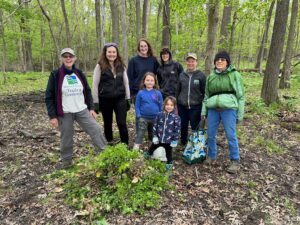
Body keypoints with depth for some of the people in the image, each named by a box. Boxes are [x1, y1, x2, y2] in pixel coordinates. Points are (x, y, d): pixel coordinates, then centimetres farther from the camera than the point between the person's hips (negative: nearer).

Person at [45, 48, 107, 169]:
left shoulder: (79, 74, 7)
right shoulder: (55, 75, -5)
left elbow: (87, 92, 14)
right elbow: (49, 97, -5)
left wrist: (91, 108, 6)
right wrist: (52, 116, -10)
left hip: (82, 110, 3)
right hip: (65, 113, -3)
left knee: (96, 130, -3)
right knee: (66, 137, 7)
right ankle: (66, 161, 28)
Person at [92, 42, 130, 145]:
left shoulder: (121, 65, 6)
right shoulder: (100, 66, -5)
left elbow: (126, 82, 10)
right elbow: (95, 85, -4)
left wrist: (128, 98, 7)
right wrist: (96, 102, -7)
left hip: (120, 99, 2)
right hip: (105, 100, -1)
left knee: (122, 123, -1)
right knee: (108, 123, 13)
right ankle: (109, 144, 31)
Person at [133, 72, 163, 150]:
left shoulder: (158, 93, -3)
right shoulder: (140, 93, -5)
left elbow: (161, 106, 3)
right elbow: (137, 105, -1)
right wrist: (138, 116, -10)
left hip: (155, 118, 2)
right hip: (143, 118, -2)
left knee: (154, 135, 18)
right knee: (139, 135, -3)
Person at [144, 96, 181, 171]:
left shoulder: (176, 117, -15)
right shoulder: (160, 115, -7)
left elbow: (177, 130, -10)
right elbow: (155, 126, 0)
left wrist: (175, 140, -9)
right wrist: (155, 136, -1)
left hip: (169, 140, -3)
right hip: (159, 138, 3)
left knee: (168, 153, 15)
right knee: (152, 148, 25)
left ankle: (169, 163, 38)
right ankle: (147, 155, 53)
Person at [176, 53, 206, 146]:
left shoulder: (201, 75, -3)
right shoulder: (182, 75, 6)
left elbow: (204, 92, -1)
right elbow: (178, 91, 11)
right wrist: (176, 105, 9)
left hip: (195, 107, -3)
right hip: (182, 106, 3)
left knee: (195, 128, 2)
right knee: (183, 127, 13)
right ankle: (183, 144, 31)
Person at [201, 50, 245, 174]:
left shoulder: (234, 75, 2)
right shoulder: (211, 76, 14)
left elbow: (240, 95, 2)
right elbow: (206, 95, 19)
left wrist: (240, 114, -2)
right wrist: (204, 110, 12)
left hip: (228, 108, -4)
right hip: (213, 108, 4)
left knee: (231, 135, -3)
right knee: (210, 135, 7)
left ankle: (235, 161, 14)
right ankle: (211, 156, 27)